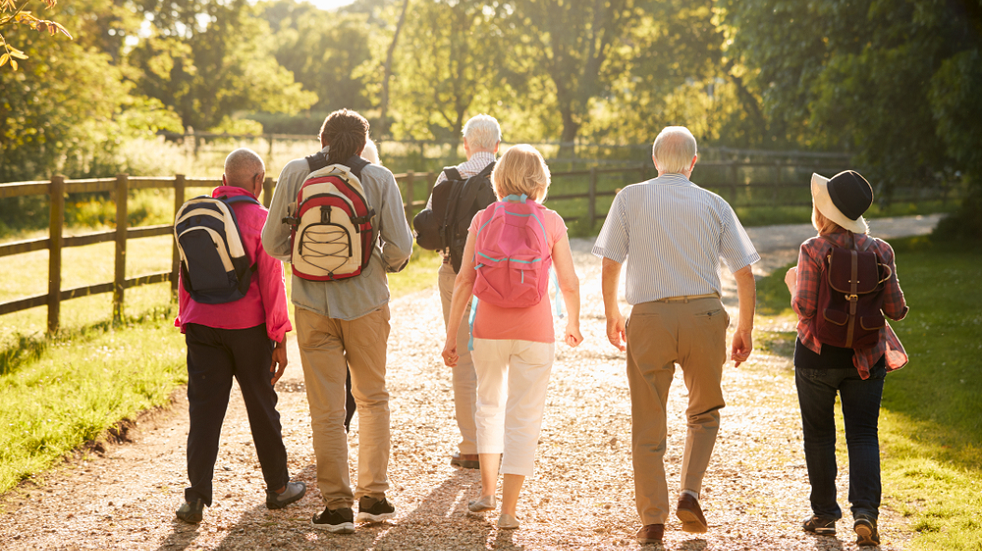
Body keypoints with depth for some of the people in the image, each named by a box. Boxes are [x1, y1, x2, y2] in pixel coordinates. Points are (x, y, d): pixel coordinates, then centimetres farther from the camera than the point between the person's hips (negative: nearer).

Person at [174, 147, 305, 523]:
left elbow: (186, 277, 10)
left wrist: (186, 322, 18)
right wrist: (280, 339, -4)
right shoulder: (260, 218, -8)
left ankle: (197, 496, -5)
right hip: (248, 325, -3)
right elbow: (271, 282, -8)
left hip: (202, 324, 3)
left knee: (204, 408, 2)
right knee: (262, 407, 10)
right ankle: (277, 487, 23)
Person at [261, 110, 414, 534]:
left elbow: (272, 242, -1)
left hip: (313, 303, 0)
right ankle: (373, 495, 19)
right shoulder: (379, 178, -4)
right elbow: (400, 248, -7)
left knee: (327, 408, 6)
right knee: (372, 399, 18)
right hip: (366, 300, 0)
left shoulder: (295, 173, -3)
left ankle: (337, 506, 8)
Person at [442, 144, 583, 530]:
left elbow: (464, 280, -1)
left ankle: (487, 492, 23)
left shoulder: (483, 219, 1)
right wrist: (573, 325, 18)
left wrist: (453, 332, 5)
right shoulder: (551, 222, -1)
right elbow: (569, 283, 2)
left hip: (489, 325, 2)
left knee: (489, 406, 23)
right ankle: (508, 509, 4)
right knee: (524, 416, 5)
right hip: (535, 328, -1)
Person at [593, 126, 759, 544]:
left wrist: (612, 315, 18)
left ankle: (653, 520, 9)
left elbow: (610, 266, 3)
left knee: (648, 423, 8)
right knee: (704, 412, 21)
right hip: (704, 312, 1)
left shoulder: (630, 199, 3)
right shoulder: (714, 205, 6)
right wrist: (745, 329, 16)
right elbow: (745, 274, 6)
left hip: (649, 317, -1)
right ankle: (690, 493, 4)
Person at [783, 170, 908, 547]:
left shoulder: (813, 251, -13)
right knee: (863, 434, 6)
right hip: (865, 357, 2)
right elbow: (896, 310, -2)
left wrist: (792, 283, 4)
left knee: (819, 435, 12)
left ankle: (825, 515, 18)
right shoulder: (878, 251, -3)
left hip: (818, 356, -2)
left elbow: (804, 307, -15)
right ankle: (865, 512, -11)